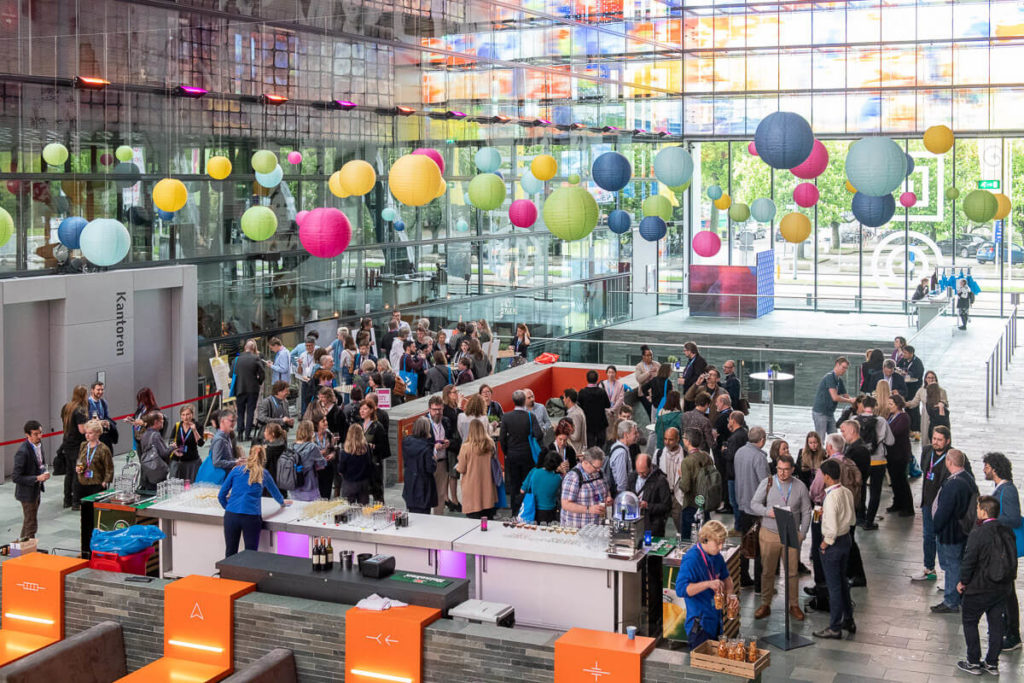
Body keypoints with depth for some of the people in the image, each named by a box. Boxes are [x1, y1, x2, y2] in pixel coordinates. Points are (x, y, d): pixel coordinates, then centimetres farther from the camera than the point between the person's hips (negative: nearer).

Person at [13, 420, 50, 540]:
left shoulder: (39, 443, -1)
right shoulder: (23, 452, -26)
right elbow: (16, 477, -24)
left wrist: (43, 473, -4)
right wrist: (37, 478, -27)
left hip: (37, 489, 8)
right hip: (27, 491, -8)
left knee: (28, 520, 22)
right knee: (31, 524, 1)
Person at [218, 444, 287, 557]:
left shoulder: (236, 470, 11)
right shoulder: (264, 474, 12)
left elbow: (221, 496, 11)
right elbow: (275, 493, 30)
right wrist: (282, 502, 51)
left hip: (231, 515, 1)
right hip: (252, 517, -1)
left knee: (230, 553, 8)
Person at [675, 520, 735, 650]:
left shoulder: (716, 556, 5)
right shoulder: (691, 560, -21)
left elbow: (725, 577, 23)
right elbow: (681, 589, -29)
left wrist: (729, 594, 2)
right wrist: (708, 584, -36)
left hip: (715, 619, 8)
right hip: (699, 624, -8)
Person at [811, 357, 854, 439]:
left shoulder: (839, 380, 11)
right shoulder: (829, 377, -16)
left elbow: (846, 396, 15)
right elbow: (835, 397, -22)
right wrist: (850, 401, -11)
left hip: (830, 413, 9)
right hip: (820, 413, -9)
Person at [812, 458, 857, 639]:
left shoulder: (831, 497, -26)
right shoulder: (847, 492, 0)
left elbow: (832, 529, -29)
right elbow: (852, 519, 11)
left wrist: (825, 543, -13)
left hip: (834, 543, -9)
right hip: (846, 539, 9)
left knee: (834, 585, 3)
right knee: (842, 581, 23)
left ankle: (835, 628, 13)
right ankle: (848, 620, 35)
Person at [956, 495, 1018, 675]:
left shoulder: (978, 533, -21)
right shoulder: (1007, 532, -1)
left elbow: (969, 561, -18)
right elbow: (1012, 558, 7)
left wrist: (963, 582, -4)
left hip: (980, 588, -6)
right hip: (1003, 588, 6)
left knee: (969, 621, 10)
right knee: (996, 623, 15)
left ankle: (973, 663, 14)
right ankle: (992, 663, 22)